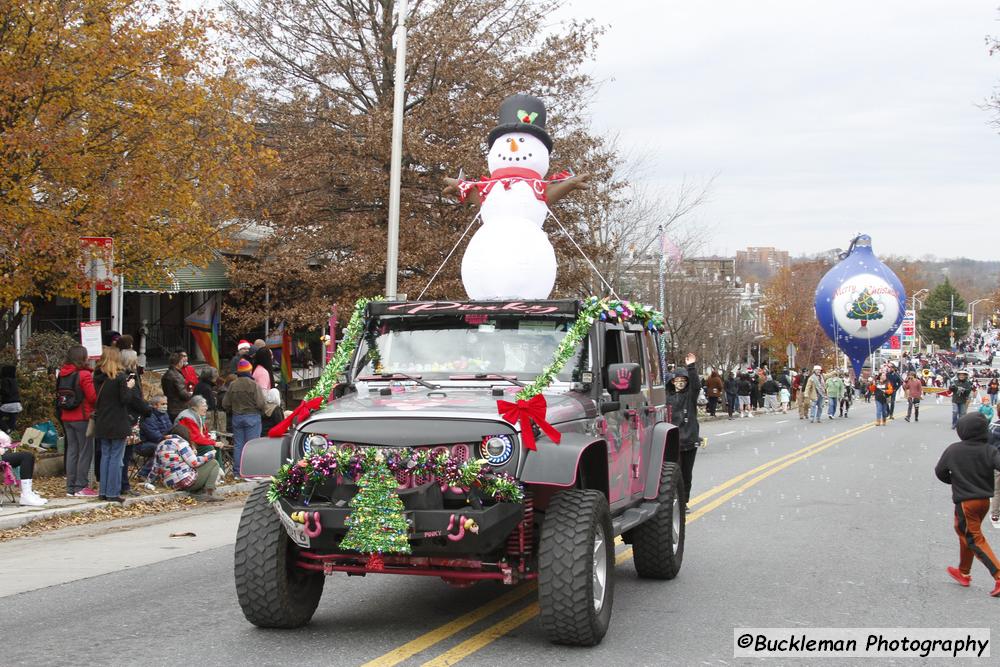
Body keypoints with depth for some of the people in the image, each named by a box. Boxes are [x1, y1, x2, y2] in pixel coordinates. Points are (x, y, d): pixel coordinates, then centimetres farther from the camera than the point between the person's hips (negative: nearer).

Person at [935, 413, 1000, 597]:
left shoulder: (953, 450, -10)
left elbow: (940, 471, 2)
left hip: (965, 502, -4)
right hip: (984, 500, 4)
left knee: (975, 539, 1)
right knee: (965, 533, 23)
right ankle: (963, 572, 36)